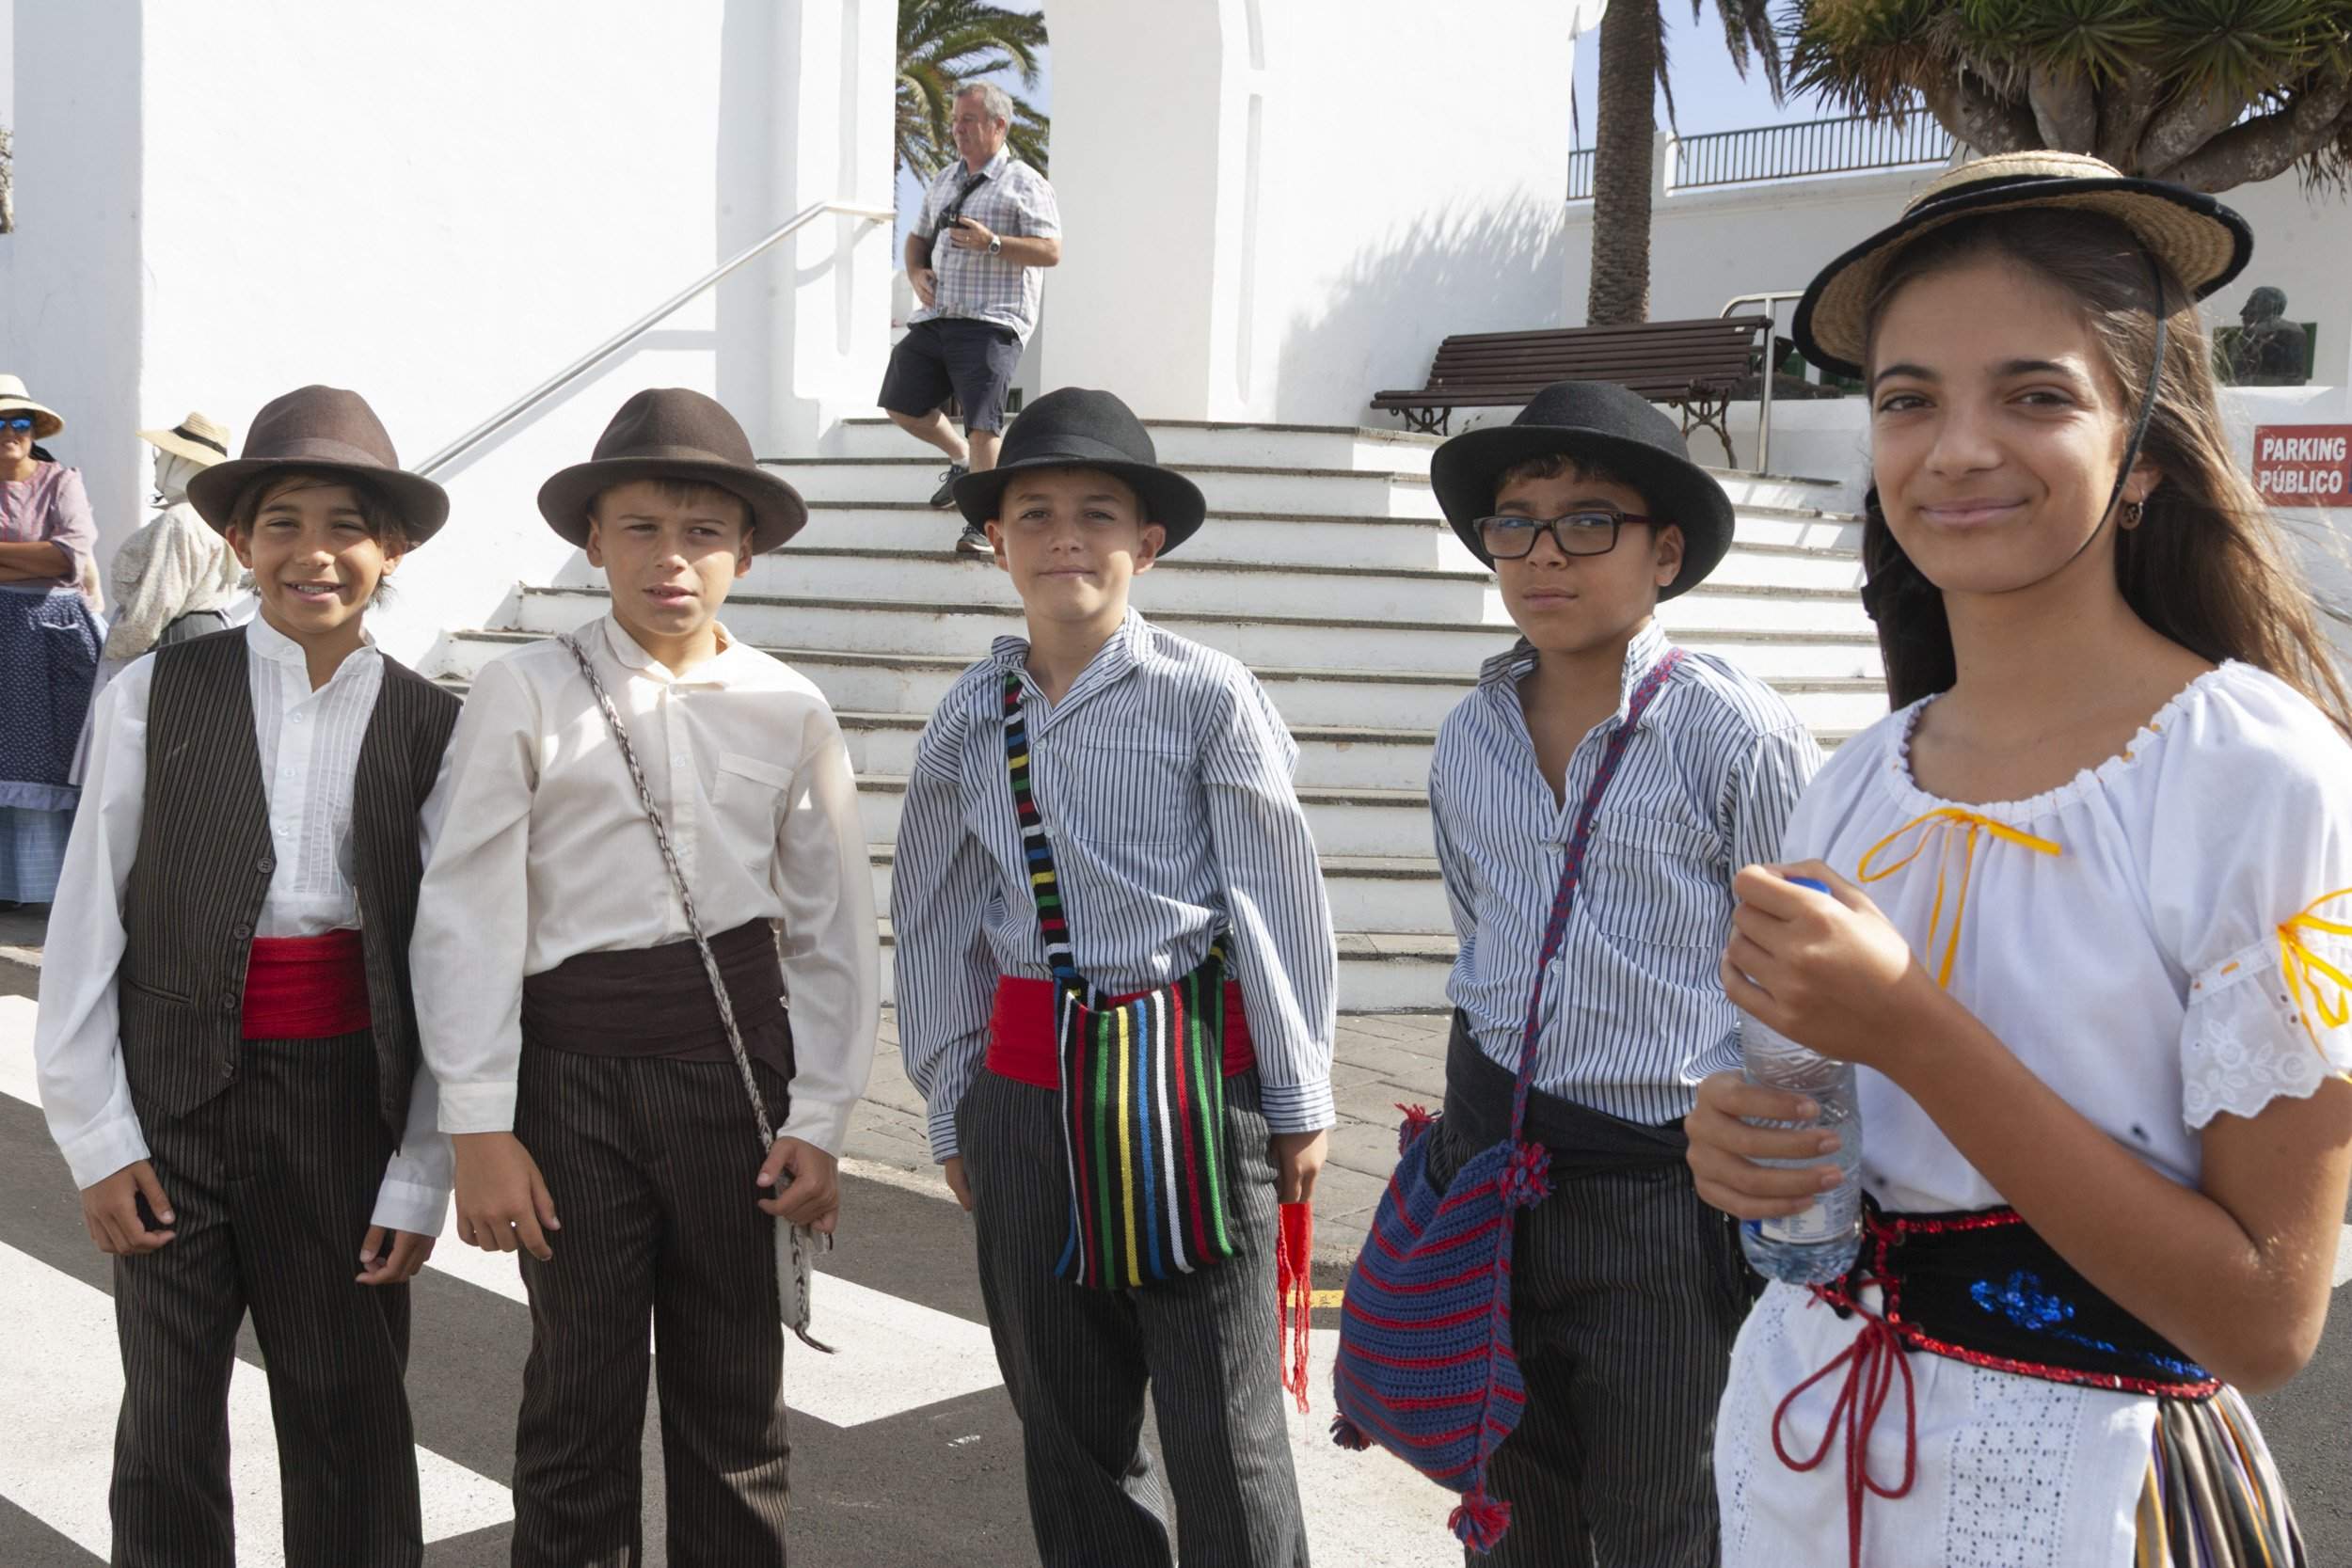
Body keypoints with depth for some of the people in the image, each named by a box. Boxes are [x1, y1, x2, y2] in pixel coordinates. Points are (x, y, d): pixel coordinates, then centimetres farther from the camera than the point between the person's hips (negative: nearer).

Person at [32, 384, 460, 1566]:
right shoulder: (155, 696, -2)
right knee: (169, 1423, 10)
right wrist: (96, 1135, -3)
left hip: (344, 1101, 0)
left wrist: (421, 1177, -2)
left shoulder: (429, 728, -1)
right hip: (174, 1099, 0)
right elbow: (86, 924, 0)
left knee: (350, 1419, 11)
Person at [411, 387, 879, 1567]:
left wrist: (818, 1120, 2)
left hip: (737, 1062, 2)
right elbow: (468, 913, -4)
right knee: (579, 1398, 6)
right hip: (576, 1066, -2)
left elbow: (831, 928, 6)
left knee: (734, 1394, 12)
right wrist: (481, 1127, -8)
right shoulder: (527, 694, -3)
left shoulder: (789, 711, 3)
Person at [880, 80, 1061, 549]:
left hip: (991, 323, -7)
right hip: (934, 317, 7)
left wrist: (991, 243, -21)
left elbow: (1051, 251, -10)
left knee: (981, 424, -14)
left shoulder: (1025, 184, -1)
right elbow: (917, 237, 29)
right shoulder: (943, 181, 20)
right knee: (901, 406, 10)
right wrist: (917, 272, 7)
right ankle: (961, 459, 34)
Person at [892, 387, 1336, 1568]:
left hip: (1192, 1076, -4)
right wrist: (952, 1110, 13)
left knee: (1223, 1427, 2)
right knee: (1064, 1425, 16)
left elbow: (1278, 900, -3)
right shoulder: (968, 720, 6)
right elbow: (935, 923, 12)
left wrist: (1297, 1102, -1)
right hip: (1028, 1084, 4)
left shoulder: (1206, 696, -5)